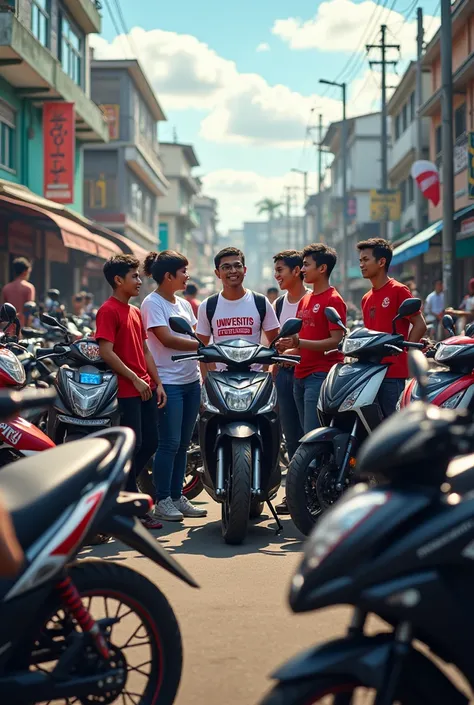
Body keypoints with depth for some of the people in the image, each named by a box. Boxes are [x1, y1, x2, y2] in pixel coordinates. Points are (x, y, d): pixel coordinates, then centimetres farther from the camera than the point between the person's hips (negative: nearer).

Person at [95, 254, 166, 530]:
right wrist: (135, 380, -16)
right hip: (126, 390, -9)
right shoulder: (108, 310, -10)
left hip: (146, 388, 9)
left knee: (150, 443, 10)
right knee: (132, 446, -4)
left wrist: (157, 383, 11)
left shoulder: (135, 311, 17)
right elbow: (106, 352, -17)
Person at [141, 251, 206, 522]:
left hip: (192, 380, 8)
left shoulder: (184, 304, 16)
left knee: (183, 443, 11)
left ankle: (177, 497, 19)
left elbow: (193, 337, 15)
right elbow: (166, 339, -16)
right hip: (169, 382, -8)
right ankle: (162, 501, 1)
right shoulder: (153, 303, -7)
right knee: (170, 443, -6)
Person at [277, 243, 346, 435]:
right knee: (307, 435, 10)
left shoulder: (333, 300, -9)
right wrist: (288, 346, 8)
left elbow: (336, 341, -16)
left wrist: (299, 343, -23)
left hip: (321, 376, -9)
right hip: (300, 375, 9)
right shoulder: (305, 300, 18)